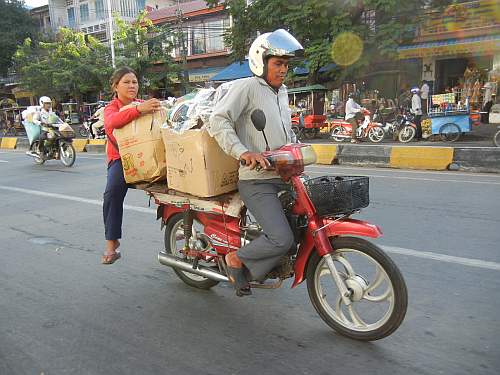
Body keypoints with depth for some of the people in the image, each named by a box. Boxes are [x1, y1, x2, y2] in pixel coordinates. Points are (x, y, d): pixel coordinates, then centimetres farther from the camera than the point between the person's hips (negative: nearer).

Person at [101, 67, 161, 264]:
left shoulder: (145, 105, 11)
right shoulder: (111, 107, 0)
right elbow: (112, 122, -26)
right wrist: (138, 109, -40)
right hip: (121, 158, -2)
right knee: (113, 192, -28)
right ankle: (111, 242, -16)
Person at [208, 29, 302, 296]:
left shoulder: (282, 91, 22)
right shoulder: (246, 87, -5)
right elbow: (218, 120, -17)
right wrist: (243, 152, -28)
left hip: (285, 176, 9)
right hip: (257, 181, -9)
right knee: (282, 239, -21)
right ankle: (237, 259, 8)